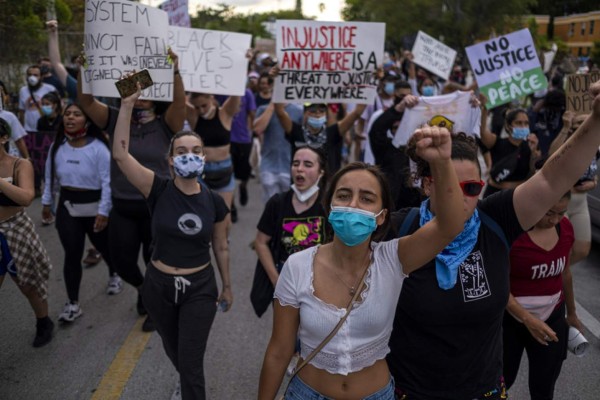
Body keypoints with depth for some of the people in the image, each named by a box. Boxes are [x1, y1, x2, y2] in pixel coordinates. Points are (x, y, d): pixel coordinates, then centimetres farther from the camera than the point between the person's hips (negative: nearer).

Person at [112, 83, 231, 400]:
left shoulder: (214, 202, -10)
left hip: (200, 288, -1)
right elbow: (120, 154, -25)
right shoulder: (159, 190, -13)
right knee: (173, 351, 24)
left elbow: (220, 248, 3)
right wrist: (128, 104, -30)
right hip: (158, 286, 2)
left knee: (191, 363, 1)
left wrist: (227, 287, 11)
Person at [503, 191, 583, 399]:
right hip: (511, 319, -4)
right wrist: (527, 318, -26)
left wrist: (571, 312, 22)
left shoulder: (566, 228, -3)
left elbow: (565, 272, 12)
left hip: (552, 318, 5)